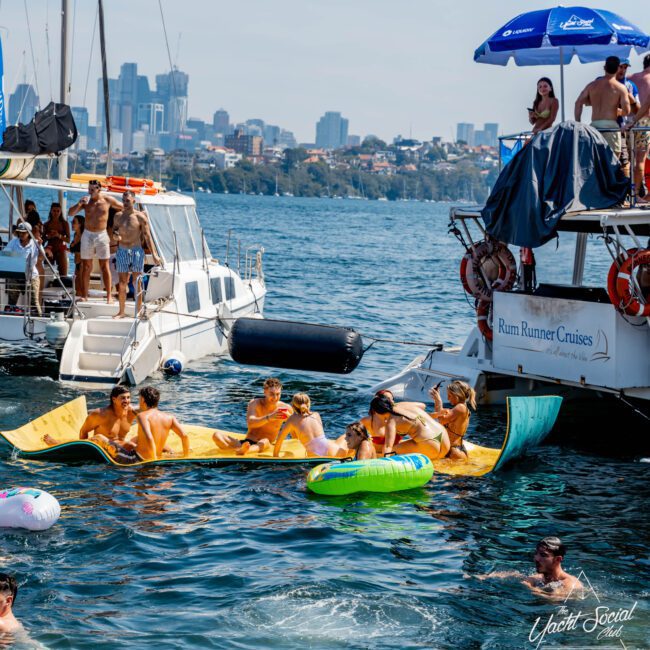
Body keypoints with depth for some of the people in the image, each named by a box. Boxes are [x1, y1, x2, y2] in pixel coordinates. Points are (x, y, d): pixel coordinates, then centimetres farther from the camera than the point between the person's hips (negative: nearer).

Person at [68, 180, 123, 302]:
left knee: (104, 266, -1)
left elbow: (124, 208, 11)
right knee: (86, 266, 3)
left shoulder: (108, 200, -2)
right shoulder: (85, 200, 1)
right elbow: (70, 213, -2)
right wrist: (79, 204, -17)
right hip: (87, 235, 2)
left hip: (102, 235, -2)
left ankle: (109, 295, 2)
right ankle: (84, 295, 7)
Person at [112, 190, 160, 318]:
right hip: (122, 251, 3)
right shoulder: (118, 216, 7)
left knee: (137, 283, -1)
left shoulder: (140, 217, -3)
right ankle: (121, 311, 11)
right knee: (122, 283, 4)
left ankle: (138, 312, 4)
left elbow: (147, 236, -3)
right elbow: (114, 231, 16)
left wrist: (154, 254, -7)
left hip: (137, 251, -3)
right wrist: (115, 236, -10)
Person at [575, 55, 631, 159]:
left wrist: (577, 123, 9)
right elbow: (626, 111, -6)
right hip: (610, 125, -4)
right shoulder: (620, 88, -2)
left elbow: (578, 103, 5)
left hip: (594, 125, 4)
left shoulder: (592, 85, 11)